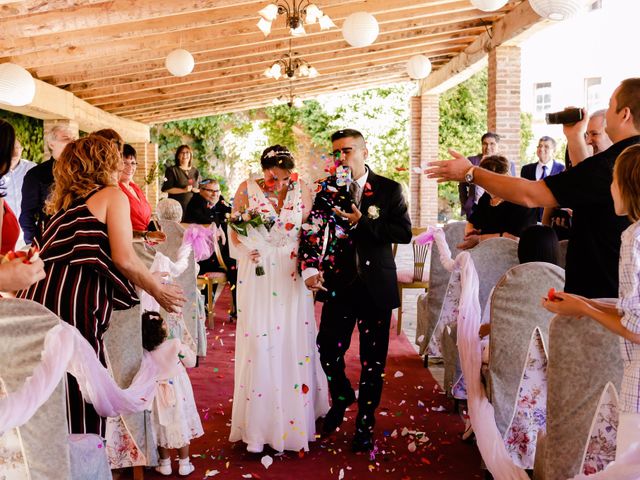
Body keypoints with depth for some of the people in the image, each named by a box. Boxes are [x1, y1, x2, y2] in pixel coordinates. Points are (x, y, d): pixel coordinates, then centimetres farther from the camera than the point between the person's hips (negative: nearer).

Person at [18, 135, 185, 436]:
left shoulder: (63, 202, 26)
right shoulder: (112, 195, 6)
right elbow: (124, 259, -6)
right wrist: (158, 290, 9)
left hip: (36, 298, 7)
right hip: (73, 303, -7)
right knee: (81, 405, 0)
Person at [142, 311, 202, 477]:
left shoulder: (145, 351, -19)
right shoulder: (175, 344, -24)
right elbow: (191, 363, -9)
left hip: (158, 394, 2)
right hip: (178, 392, -1)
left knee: (162, 427, 18)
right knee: (181, 425, 14)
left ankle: (165, 465, 30)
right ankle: (184, 465, 25)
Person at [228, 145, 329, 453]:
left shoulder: (302, 190, 0)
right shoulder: (247, 190, -3)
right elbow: (234, 231, 3)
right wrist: (248, 250, -16)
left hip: (292, 275, 1)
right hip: (257, 274, -1)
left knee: (294, 343, 4)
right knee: (258, 344, 0)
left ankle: (296, 422, 21)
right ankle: (258, 427, 14)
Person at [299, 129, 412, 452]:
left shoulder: (389, 189, -1)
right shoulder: (327, 188, 4)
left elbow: (404, 232, -10)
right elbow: (311, 229, -5)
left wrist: (362, 223, -17)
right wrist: (309, 268, -20)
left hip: (376, 286, -1)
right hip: (339, 283, 1)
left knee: (373, 358, 8)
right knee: (328, 349, 1)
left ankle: (365, 422, 28)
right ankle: (341, 397, 33)